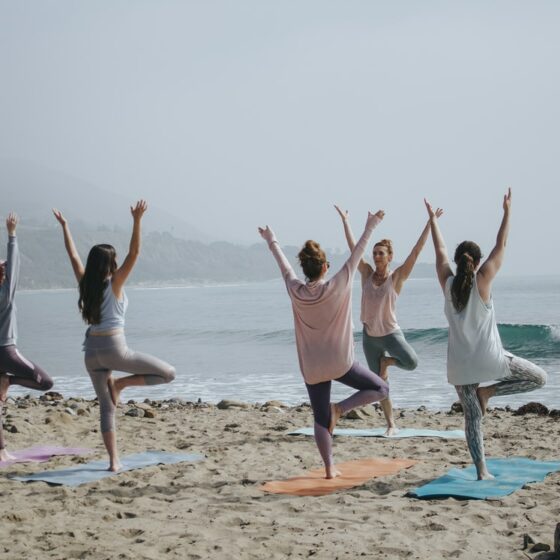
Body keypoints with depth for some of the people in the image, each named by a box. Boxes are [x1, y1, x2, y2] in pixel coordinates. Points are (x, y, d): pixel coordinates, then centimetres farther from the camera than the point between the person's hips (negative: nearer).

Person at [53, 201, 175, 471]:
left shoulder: (85, 284, 5)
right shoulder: (114, 284, -8)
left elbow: (73, 256, 16)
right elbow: (134, 253, -16)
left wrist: (64, 226, 23)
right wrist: (137, 220, -22)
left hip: (92, 350, 6)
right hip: (114, 348, -6)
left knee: (106, 407, 10)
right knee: (168, 373, 1)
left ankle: (114, 460, 6)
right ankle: (120, 384, -3)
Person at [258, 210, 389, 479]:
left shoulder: (295, 291, -6)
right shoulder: (337, 287, -13)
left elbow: (283, 264, 11)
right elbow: (356, 254, -6)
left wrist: (272, 241, 27)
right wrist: (370, 227, 4)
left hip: (311, 367, 3)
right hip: (339, 363, -3)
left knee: (321, 419, 11)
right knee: (380, 389, 11)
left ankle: (329, 468, 7)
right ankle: (339, 408, -6)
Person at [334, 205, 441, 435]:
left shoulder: (397, 276, -9)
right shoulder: (367, 273, -1)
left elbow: (416, 251, -14)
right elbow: (353, 247, 3)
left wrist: (430, 223, -19)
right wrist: (345, 220, 6)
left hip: (391, 333, -3)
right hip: (369, 336, 3)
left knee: (412, 363, -29)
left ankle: (387, 361, 4)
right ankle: (391, 425, 18)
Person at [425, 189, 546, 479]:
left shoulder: (448, 283, 0)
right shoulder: (482, 280, -8)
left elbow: (440, 251, 14)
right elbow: (501, 246, -2)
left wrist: (433, 220, 25)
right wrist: (507, 212, 6)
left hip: (460, 363, 4)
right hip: (488, 358, -4)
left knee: (472, 417, 9)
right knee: (538, 377, 12)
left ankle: (481, 471, 2)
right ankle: (488, 391, 1)